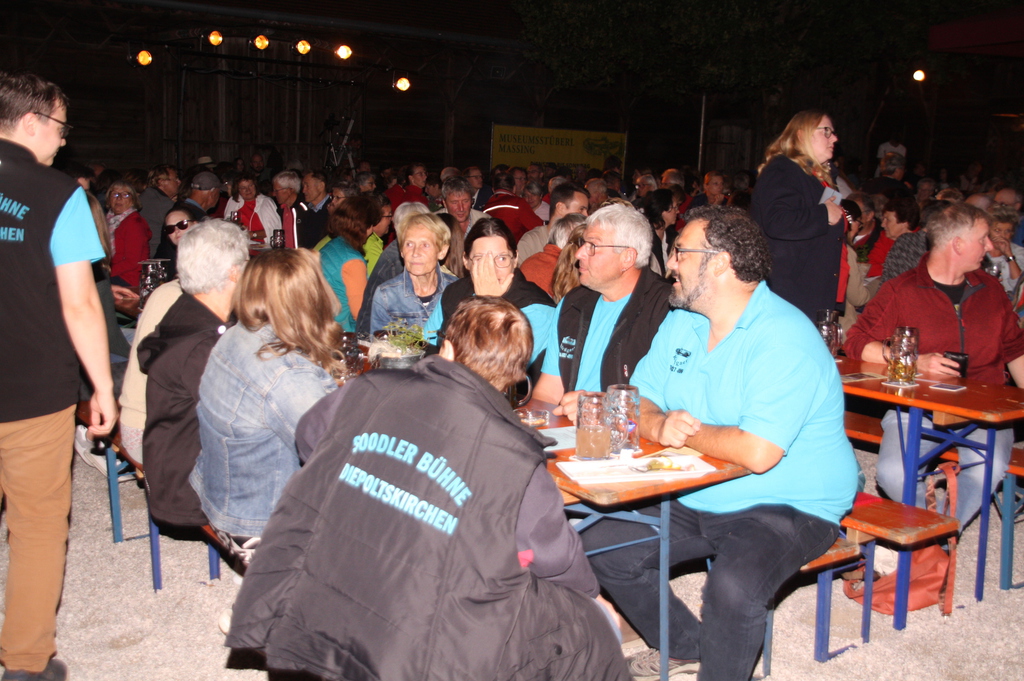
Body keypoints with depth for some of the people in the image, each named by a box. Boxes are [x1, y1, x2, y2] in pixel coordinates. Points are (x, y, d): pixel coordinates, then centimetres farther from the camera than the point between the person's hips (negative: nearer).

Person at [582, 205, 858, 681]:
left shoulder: (784, 339, -23)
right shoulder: (681, 321, 4)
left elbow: (758, 452, -33)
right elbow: (638, 401, 7)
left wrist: (687, 431, -15)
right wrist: (659, 424, -17)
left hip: (788, 506, -8)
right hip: (696, 500, 8)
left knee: (732, 587, -35)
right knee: (598, 548, 2)